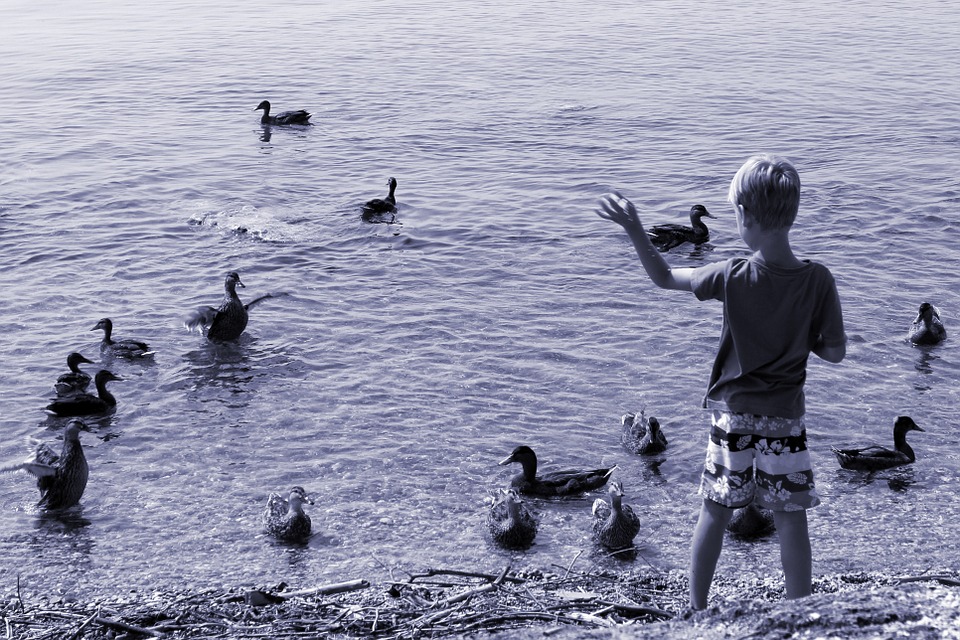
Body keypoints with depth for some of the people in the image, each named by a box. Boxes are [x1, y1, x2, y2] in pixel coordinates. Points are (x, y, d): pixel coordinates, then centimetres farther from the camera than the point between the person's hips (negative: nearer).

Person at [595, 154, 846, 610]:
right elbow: (835, 353, -7)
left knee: (715, 514, 13)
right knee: (791, 521, 9)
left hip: (732, 413, 0)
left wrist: (633, 228, 4)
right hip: (785, 418, 0)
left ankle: (697, 611, 24)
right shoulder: (818, 280, -14)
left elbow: (664, 277, -1)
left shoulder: (732, 277, -15)